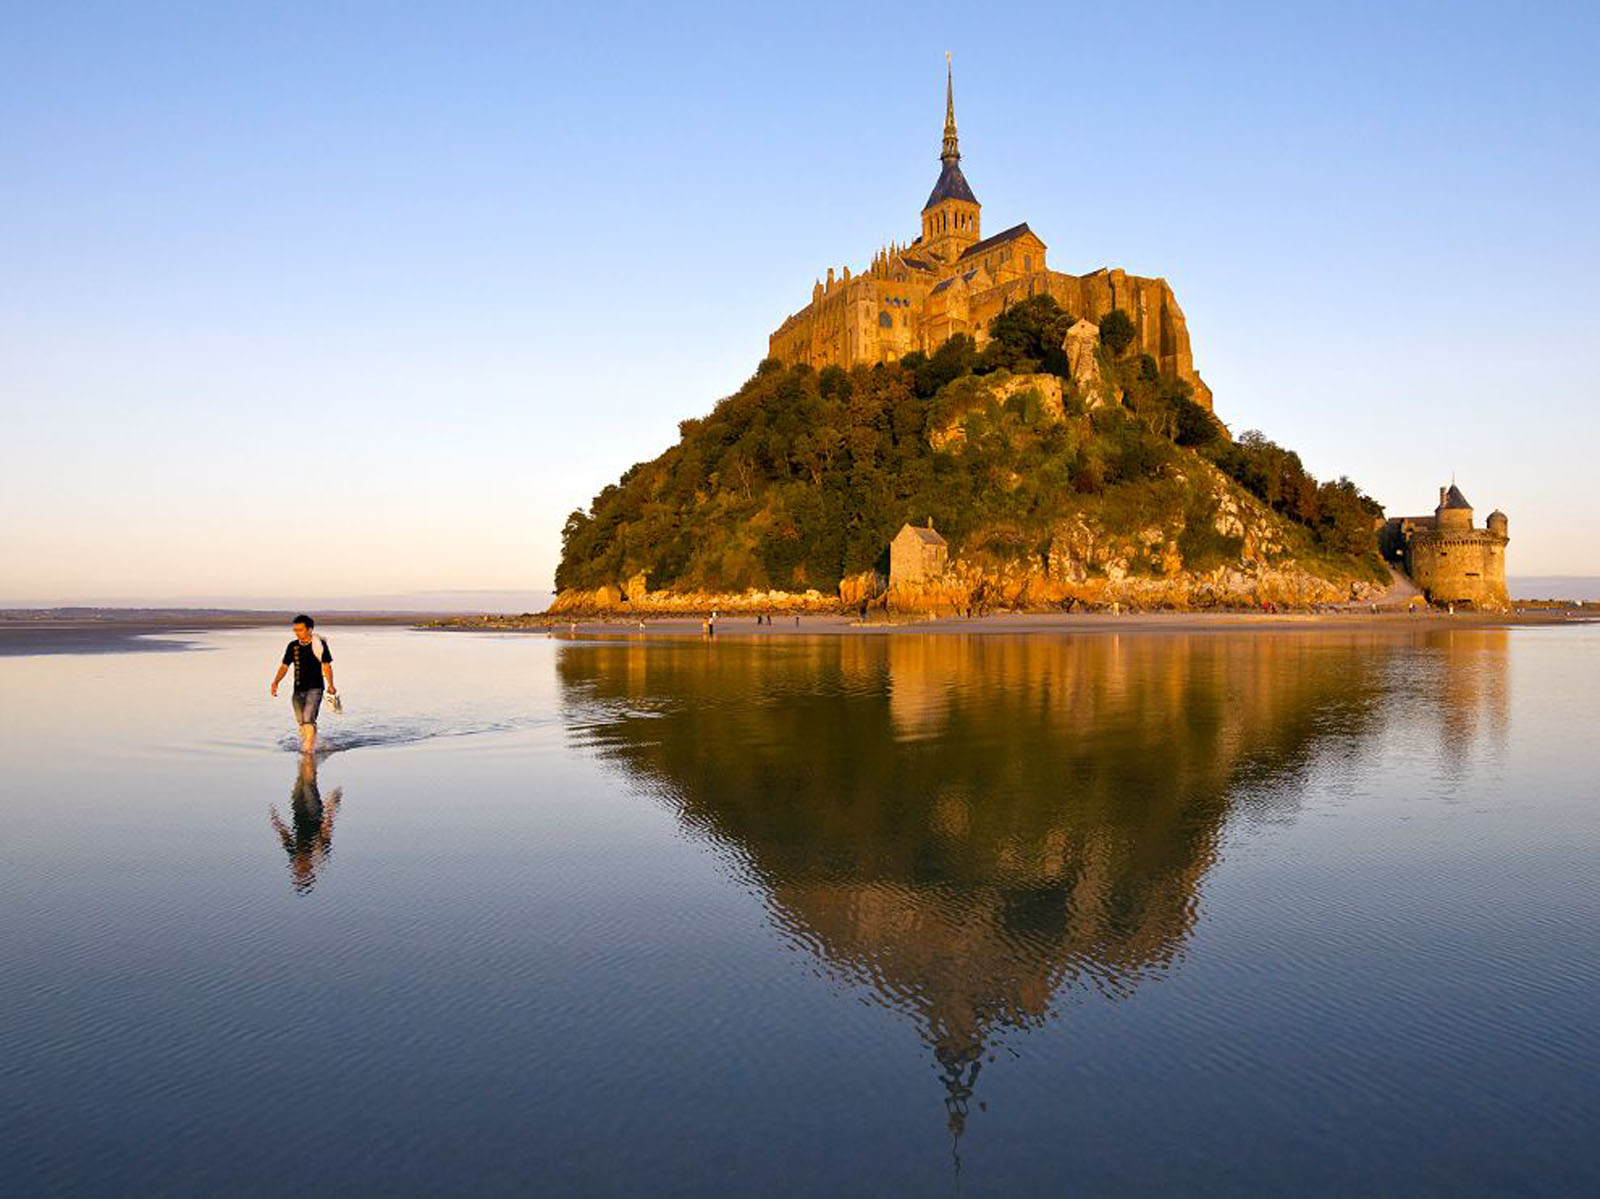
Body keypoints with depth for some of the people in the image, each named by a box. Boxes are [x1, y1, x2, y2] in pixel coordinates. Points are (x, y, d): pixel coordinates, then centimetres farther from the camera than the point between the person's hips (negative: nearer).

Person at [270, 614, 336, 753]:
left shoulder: (319, 644, -3)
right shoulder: (293, 646, 9)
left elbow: (327, 666, -2)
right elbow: (284, 666, 12)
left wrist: (330, 685, -11)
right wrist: (275, 682, -2)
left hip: (314, 688, -5)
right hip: (298, 689, 5)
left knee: (308, 719, -18)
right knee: (301, 722, 7)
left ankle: (309, 748, -19)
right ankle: (304, 745, 20)